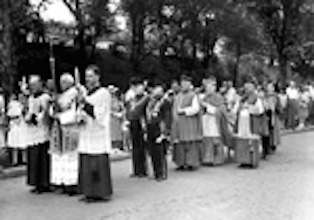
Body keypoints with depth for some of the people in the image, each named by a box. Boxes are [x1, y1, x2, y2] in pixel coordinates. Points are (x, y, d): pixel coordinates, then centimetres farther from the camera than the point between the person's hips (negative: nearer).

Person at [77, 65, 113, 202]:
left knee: (99, 164, -5)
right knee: (86, 165, 7)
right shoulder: (86, 93, 16)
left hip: (99, 135, -7)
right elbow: (81, 114, 20)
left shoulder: (103, 93, -6)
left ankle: (103, 192, 2)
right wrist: (80, 116, -3)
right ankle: (90, 192, 14)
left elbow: (99, 114, -14)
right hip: (86, 135, 7)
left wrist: (85, 103, -19)